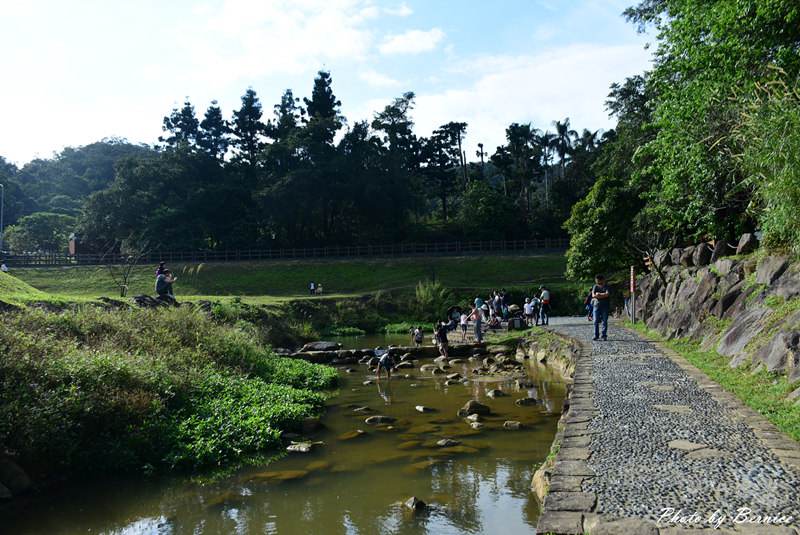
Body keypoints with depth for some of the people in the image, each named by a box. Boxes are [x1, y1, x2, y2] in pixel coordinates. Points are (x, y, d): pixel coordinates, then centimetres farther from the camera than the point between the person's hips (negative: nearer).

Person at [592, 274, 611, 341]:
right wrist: (603, 295, -11)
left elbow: (607, 294, -13)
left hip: (605, 306, -2)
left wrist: (598, 294, -10)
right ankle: (596, 335, 5)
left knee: (604, 321, -1)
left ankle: (604, 335, 3)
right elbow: (593, 295, -4)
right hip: (596, 305, 2)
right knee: (596, 321, -1)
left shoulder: (606, 287, 4)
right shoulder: (595, 287, 10)